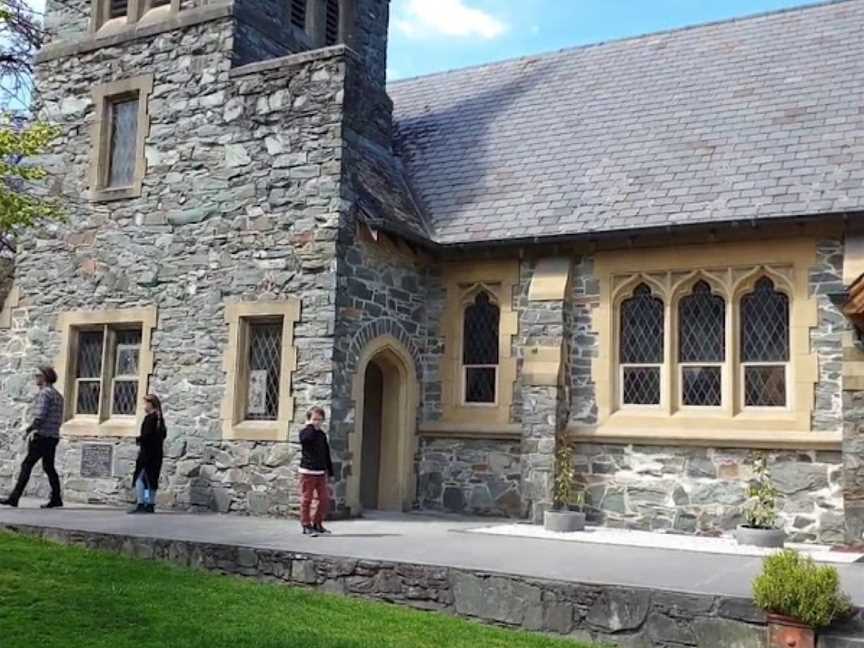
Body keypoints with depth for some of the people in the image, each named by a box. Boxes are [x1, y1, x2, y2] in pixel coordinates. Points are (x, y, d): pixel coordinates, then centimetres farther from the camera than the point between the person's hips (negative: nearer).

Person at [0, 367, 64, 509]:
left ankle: (14, 497, -4)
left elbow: (40, 417, -20)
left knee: (26, 465, -5)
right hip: (53, 436, 9)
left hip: (42, 437, -9)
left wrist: (29, 430, -6)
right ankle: (56, 499, 10)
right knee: (49, 467, 12)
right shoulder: (57, 395, 17)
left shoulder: (44, 393, -11)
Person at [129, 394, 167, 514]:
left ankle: (140, 504, -11)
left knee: (140, 478, -6)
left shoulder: (150, 417, -14)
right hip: (157, 453, 9)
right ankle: (151, 504, 16)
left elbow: (146, 435, -21)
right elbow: (164, 434, 19)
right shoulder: (160, 418, 12)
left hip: (147, 453, -9)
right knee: (152, 479, 12)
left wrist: (138, 440, -3)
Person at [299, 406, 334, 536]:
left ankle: (317, 523, 19)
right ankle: (306, 525, 8)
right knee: (306, 499, 0)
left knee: (325, 499, 6)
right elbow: (309, 436, -33)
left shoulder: (322, 434, 13)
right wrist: (310, 425, -16)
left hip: (321, 472, 6)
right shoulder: (304, 433, -5)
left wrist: (330, 471, 17)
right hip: (308, 472, -6)